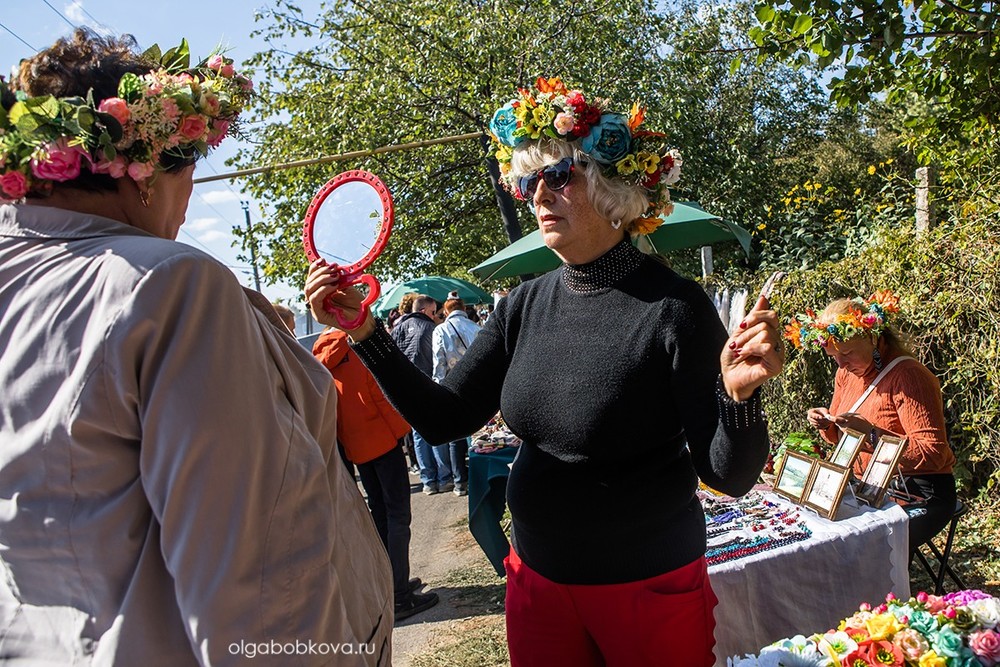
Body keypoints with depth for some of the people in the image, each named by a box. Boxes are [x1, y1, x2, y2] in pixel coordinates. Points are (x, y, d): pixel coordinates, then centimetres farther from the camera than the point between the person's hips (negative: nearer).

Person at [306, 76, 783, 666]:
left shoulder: (672, 307, -19)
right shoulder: (528, 305, -3)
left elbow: (729, 476, -18)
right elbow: (444, 418, -4)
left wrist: (740, 395, -37)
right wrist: (365, 332, -12)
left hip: (649, 590, -4)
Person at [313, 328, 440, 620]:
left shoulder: (320, 358, 6)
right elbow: (383, 396, -15)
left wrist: (343, 441, 16)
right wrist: (400, 428, -4)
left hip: (355, 447, 7)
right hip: (381, 438, -7)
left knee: (380, 514, 17)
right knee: (398, 514, -2)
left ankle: (389, 584, 26)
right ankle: (400, 596, -1)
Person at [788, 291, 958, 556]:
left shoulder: (908, 376, -18)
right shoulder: (847, 372, 6)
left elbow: (934, 454, -23)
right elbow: (840, 437, 19)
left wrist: (872, 434, -31)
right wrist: (825, 423, -4)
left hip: (918, 494, -7)